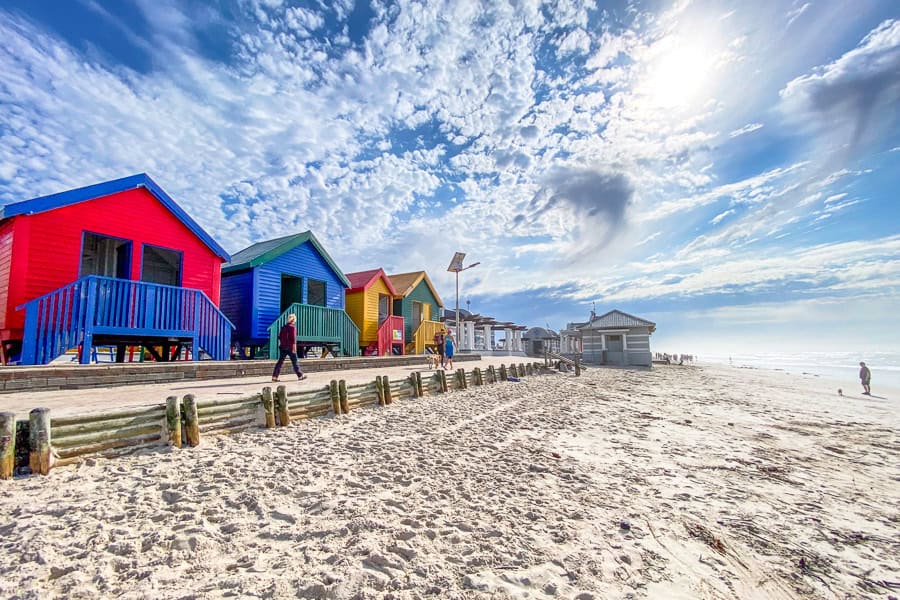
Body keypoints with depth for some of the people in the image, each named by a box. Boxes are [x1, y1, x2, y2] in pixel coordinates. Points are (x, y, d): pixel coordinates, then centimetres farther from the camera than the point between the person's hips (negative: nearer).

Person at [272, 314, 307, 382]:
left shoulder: (284, 327, 10)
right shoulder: (293, 327, -11)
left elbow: (280, 336, 16)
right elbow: (293, 338, -17)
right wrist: (294, 347, -15)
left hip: (283, 347, 6)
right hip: (290, 347, -6)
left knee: (280, 361, 6)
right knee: (294, 361, 3)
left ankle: (274, 377, 0)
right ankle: (300, 376, 13)